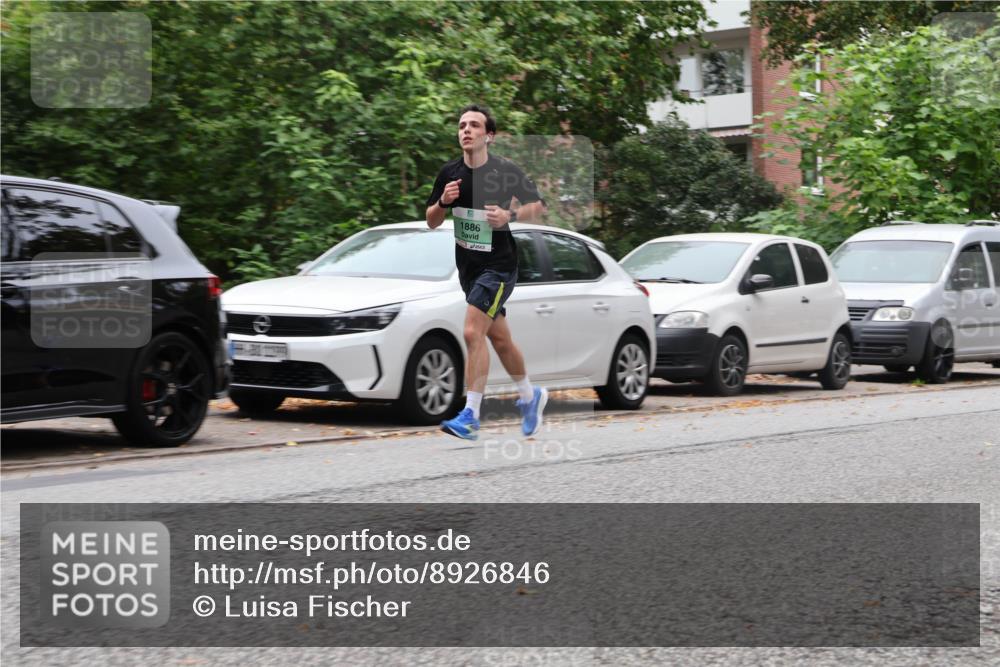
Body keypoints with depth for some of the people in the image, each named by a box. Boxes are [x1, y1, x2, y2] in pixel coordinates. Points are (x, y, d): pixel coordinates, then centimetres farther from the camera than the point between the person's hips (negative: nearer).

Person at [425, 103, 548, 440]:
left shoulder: (506, 171, -11)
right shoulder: (450, 173, 2)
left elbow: (539, 206, -2)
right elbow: (431, 221, 9)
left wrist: (510, 216, -20)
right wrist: (443, 202, -12)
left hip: (498, 265, -6)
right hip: (468, 267, 6)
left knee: (473, 333, -18)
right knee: (499, 337, 18)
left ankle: (470, 416, -16)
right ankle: (530, 395, 39)